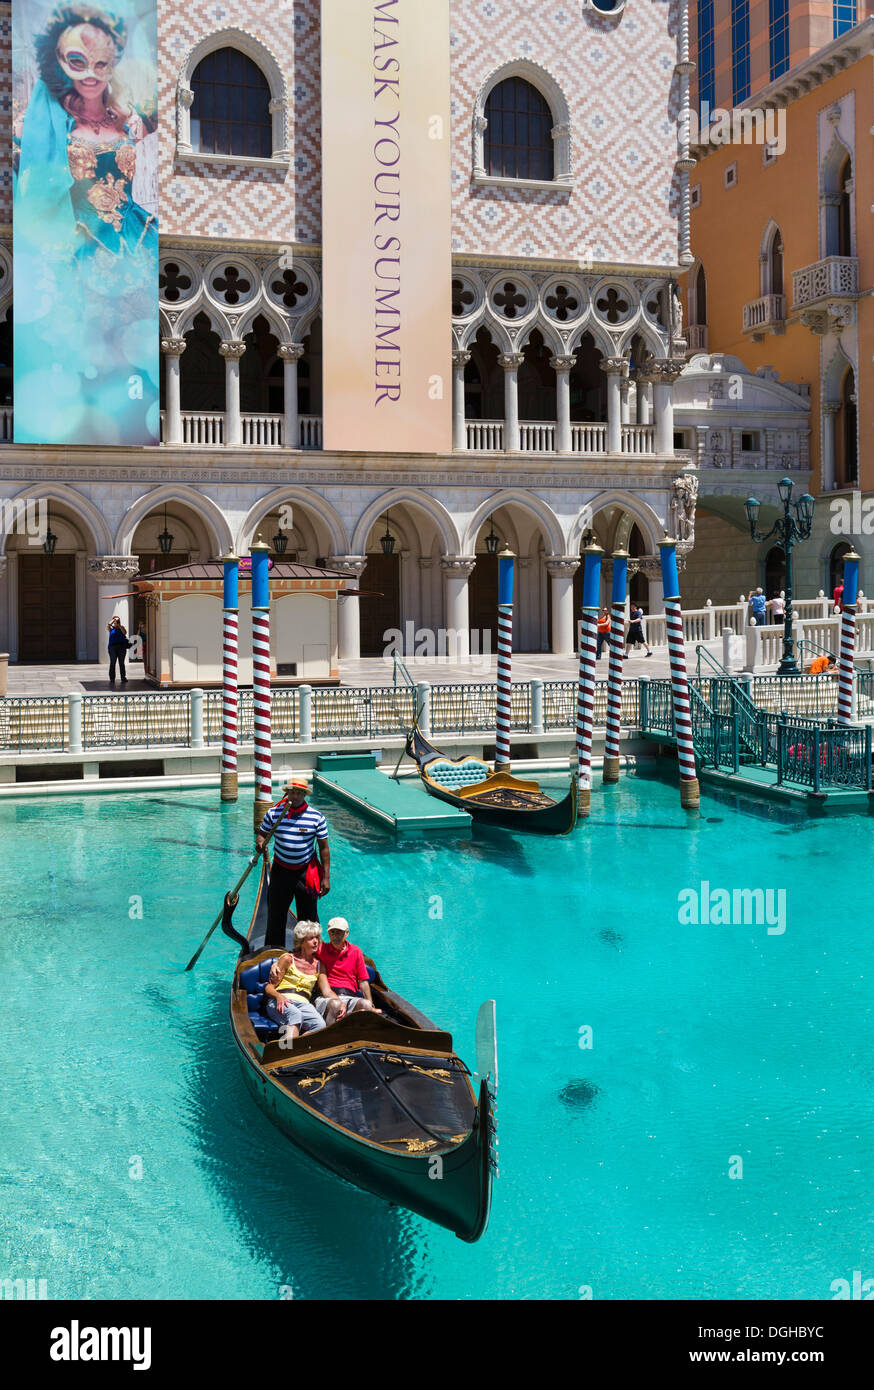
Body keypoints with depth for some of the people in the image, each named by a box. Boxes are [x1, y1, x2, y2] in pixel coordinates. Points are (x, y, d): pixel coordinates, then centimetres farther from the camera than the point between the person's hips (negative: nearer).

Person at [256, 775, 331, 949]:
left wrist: (326, 877, -5)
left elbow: (324, 848, -2)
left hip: (306, 873, -1)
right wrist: (260, 842, -18)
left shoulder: (317, 817, -5)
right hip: (280, 871, 1)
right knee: (275, 915, 8)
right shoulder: (274, 813, -2)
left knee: (309, 918, 5)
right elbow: (262, 834, 8)